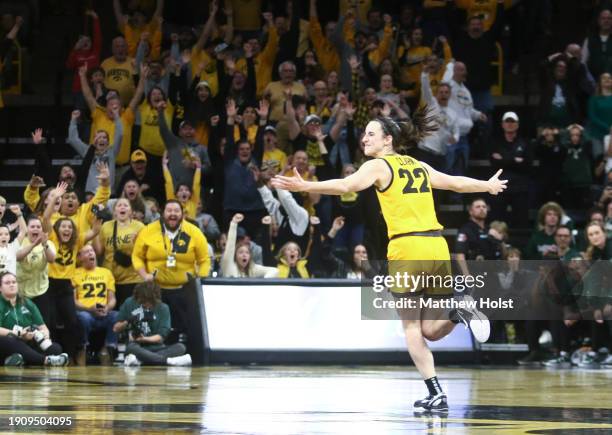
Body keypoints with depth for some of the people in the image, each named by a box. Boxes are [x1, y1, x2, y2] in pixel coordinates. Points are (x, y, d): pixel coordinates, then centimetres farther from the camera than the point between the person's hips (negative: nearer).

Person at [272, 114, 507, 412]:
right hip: (437, 246, 5)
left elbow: (347, 185, -16)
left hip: (407, 247, -5)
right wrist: (488, 186, 49)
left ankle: (436, 395, -5)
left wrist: (304, 186, -22)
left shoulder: (379, 165, 2)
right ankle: (458, 312, -18)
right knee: (430, 331, 12)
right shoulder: (419, 167, 19)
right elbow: (455, 183, 32)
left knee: (411, 328, 4)